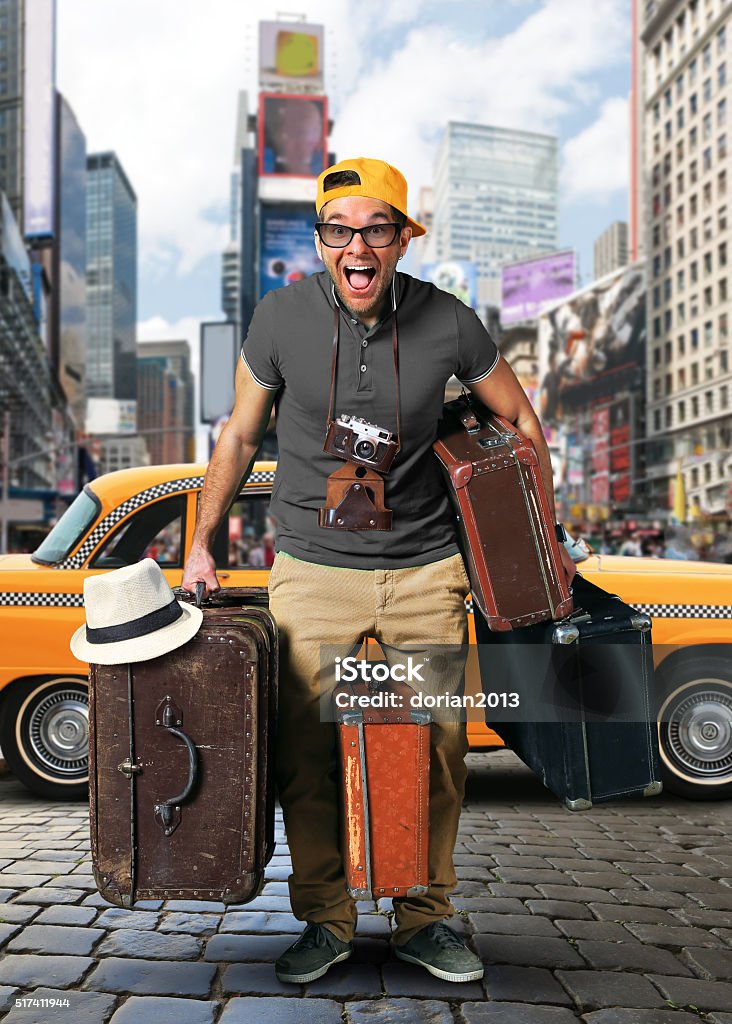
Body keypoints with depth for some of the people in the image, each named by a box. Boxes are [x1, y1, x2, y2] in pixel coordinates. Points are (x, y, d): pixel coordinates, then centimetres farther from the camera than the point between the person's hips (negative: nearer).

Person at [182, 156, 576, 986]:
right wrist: (201, 543, 7)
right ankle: (325, 922, 21)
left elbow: (520, 419, 8)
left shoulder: (445, 322, -6)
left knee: (437, 751, 5)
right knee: (305, 754, 1)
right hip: (312, 573, 0)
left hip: (425, 573, 1)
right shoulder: (282, 317, -6)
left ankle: (424, 920, 24)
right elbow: (240, 434, 7)